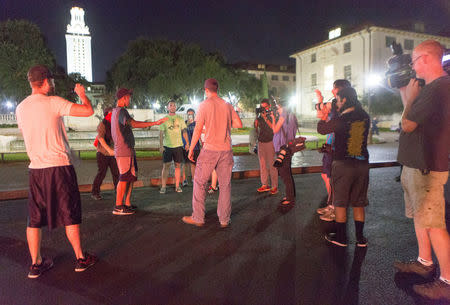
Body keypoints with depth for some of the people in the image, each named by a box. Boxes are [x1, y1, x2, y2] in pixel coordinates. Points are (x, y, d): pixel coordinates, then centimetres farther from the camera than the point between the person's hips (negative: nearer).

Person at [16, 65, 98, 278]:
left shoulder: (21, 108, 10)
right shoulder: (54, 103, -11)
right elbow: (88, 111, -13)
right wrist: (82, 94, 6)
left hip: (35, 169, 6)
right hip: (59, 166, -5)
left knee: (34, 218, 12)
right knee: (70, 215, 5)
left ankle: (36, 264, 21)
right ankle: (80, 258, 17)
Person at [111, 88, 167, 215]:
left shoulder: (115, 111, 20)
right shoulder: (121, 111, -13)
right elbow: (134, 124, -27)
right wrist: (155, 123, -29)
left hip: (128, 150, 10)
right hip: (124, 151, -10)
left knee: (131, 177, 12)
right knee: (124, 178, -7)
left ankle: (127, 204, 17)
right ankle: (118, 207, -1)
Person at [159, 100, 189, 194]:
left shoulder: (180, 119, 10)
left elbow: (184, 131, 11)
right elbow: (161, 133, 1)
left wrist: (187, 143, 1)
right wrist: (161, 146, -8)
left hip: (178, 145, 2)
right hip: (167, 146, -2)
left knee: (177, 165, 4)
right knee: (166, 165, -3)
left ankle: (177, 186, 11)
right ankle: (163, 187, 3)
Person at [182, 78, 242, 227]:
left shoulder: (205, 104, -3)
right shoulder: (227, 105, 9)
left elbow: (198, 129, -8)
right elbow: (239, 124, 8)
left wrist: (191, 149, -1)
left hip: (210, 149, -4)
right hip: (226, 149, 4)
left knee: (200, 183, 8)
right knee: (225, 185, 9)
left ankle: (198, 218, 13)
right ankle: (224, 219, 14)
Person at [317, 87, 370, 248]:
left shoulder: (340, 120, -15)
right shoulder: (366, 118, 1)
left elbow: (321, 129, 0)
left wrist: (324, 115, 17)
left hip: (343, 164, -5)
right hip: (362, 164, 5)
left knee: (340, 203, 8)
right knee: (358, 204, 14)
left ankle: (341, 237, 16)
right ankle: (360, 238, 21)